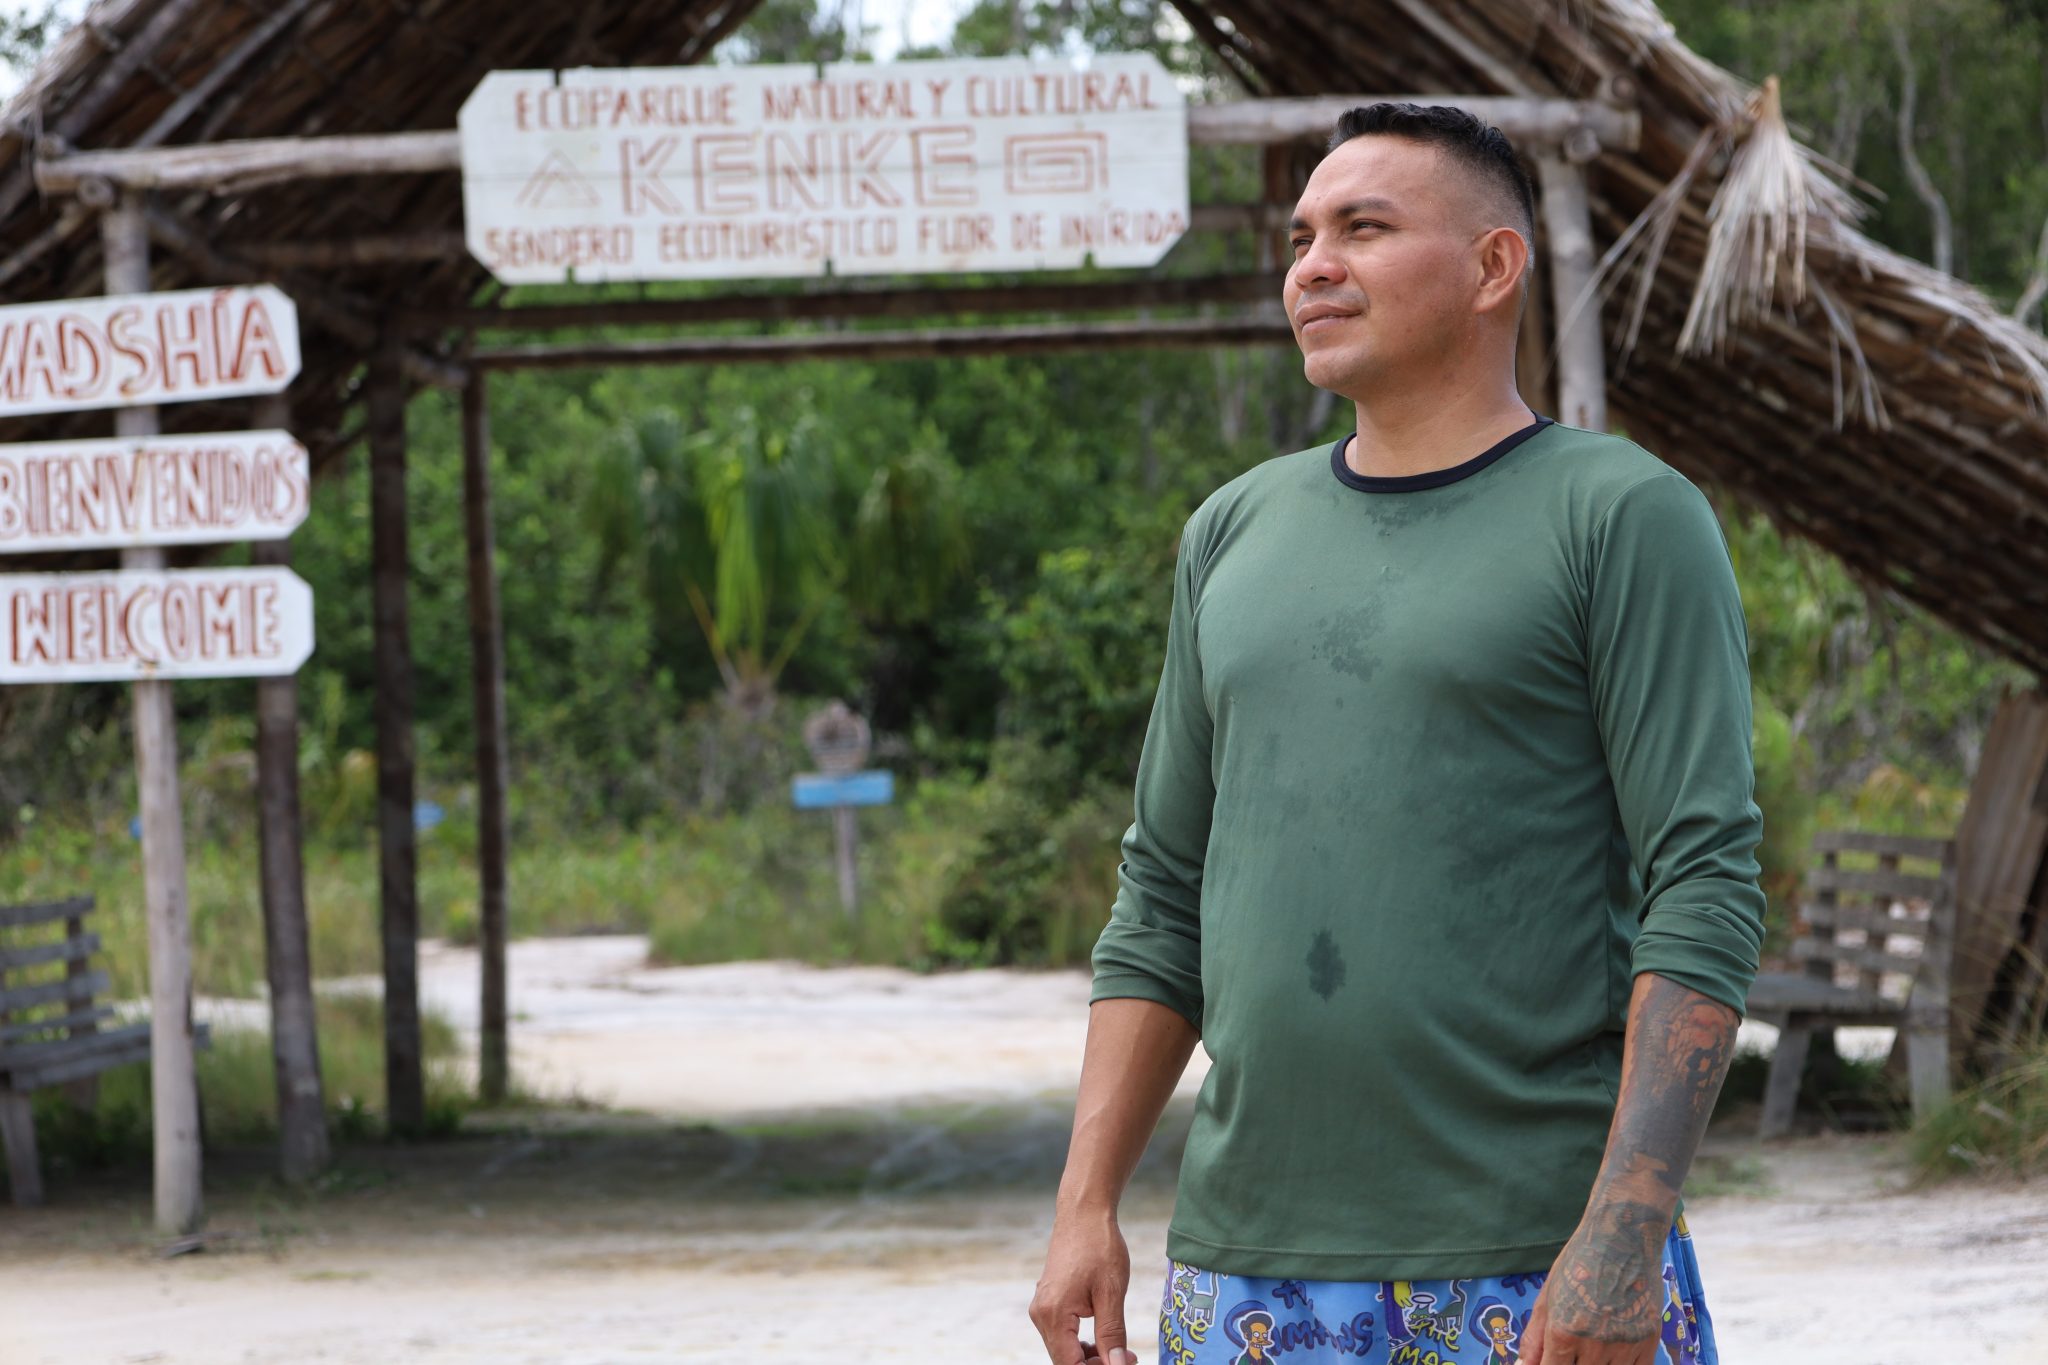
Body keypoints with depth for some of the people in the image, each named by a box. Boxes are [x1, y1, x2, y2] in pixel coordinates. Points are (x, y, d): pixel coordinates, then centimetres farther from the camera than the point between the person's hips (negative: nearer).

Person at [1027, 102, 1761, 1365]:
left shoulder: (1628, 518, -2)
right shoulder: (1239, 534, 15)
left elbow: (1708, 892, -9)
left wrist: (1626, 1228, -18)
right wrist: (1087, 1206, 9)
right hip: (1253, 1256, 5)